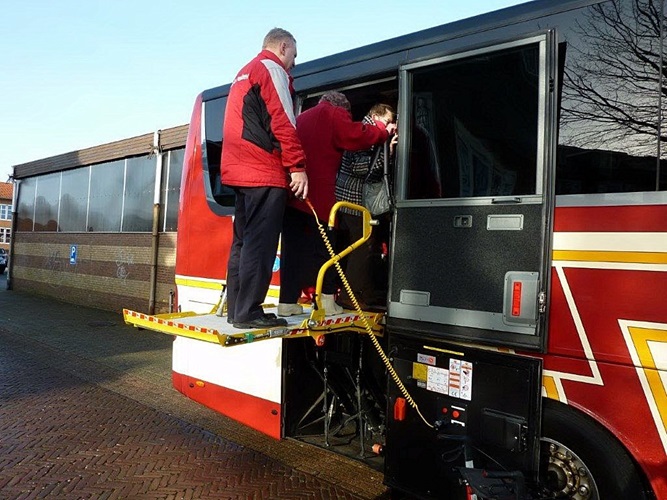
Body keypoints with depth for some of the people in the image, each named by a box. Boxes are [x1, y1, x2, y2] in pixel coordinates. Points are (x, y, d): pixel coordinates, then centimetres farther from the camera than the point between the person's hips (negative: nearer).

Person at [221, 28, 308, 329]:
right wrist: (297, 166, -15)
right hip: (264, 172, -9)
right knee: (260, 243, -9)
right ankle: (249, 312, -8)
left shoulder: (244, 73, 28)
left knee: (243, 241, 9)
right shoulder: (272, 69, 0)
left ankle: (236, 309, 13)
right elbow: (283, 122, -13)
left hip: (238, 170, 9)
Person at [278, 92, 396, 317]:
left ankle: (288, 301, 5)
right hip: (317, 194, -6)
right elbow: (359, 136, -2)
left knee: (292, 247, 6)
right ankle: (327, 299, 3)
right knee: (323, 246, 3)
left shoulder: (302, 118, 28)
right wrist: (384, 130, 12)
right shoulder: (334, 115, 5)